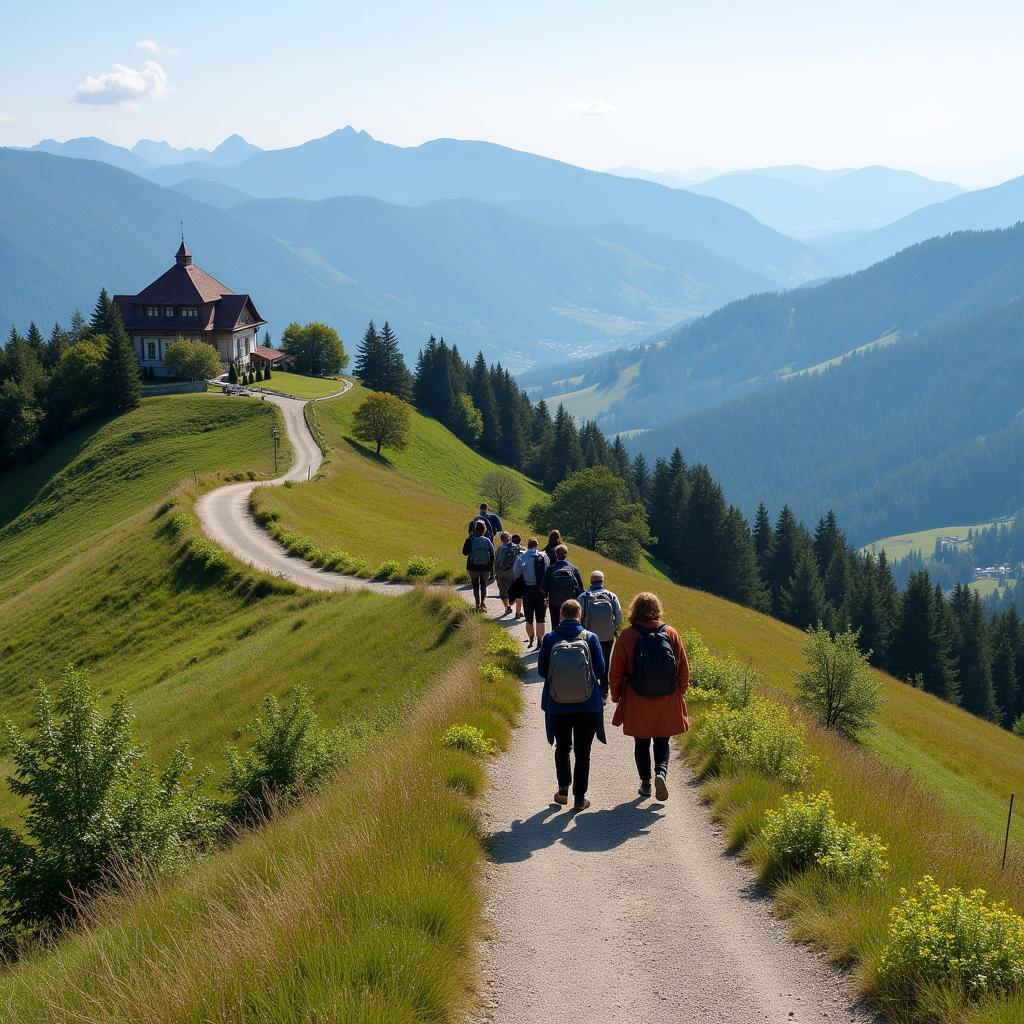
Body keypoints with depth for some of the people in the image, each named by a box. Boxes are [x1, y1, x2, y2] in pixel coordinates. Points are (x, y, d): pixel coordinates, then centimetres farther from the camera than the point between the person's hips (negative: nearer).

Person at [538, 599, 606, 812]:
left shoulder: (549, 639, -7)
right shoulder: (590, 638, -8)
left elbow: (542, 671, -2)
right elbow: (600, 669, -3)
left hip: (558, 705, 1)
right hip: (587, 705, -1)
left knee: (562, 747, 21)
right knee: (582, 751, 9)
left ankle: (563, 789, 19)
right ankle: (580, 797, 11)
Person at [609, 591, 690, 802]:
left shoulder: (627, 636, -10)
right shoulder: (670, 634, -4)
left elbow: (616, 672, -6)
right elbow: (684, 670, 2)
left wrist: (616, 695, 10)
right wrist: (680, 694, 16)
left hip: (637, 703, -1)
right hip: (667, 702, 1)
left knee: (641, 743, 14)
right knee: (662, 741, 13)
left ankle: (645, 782, 17)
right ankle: (661, 772, -11)